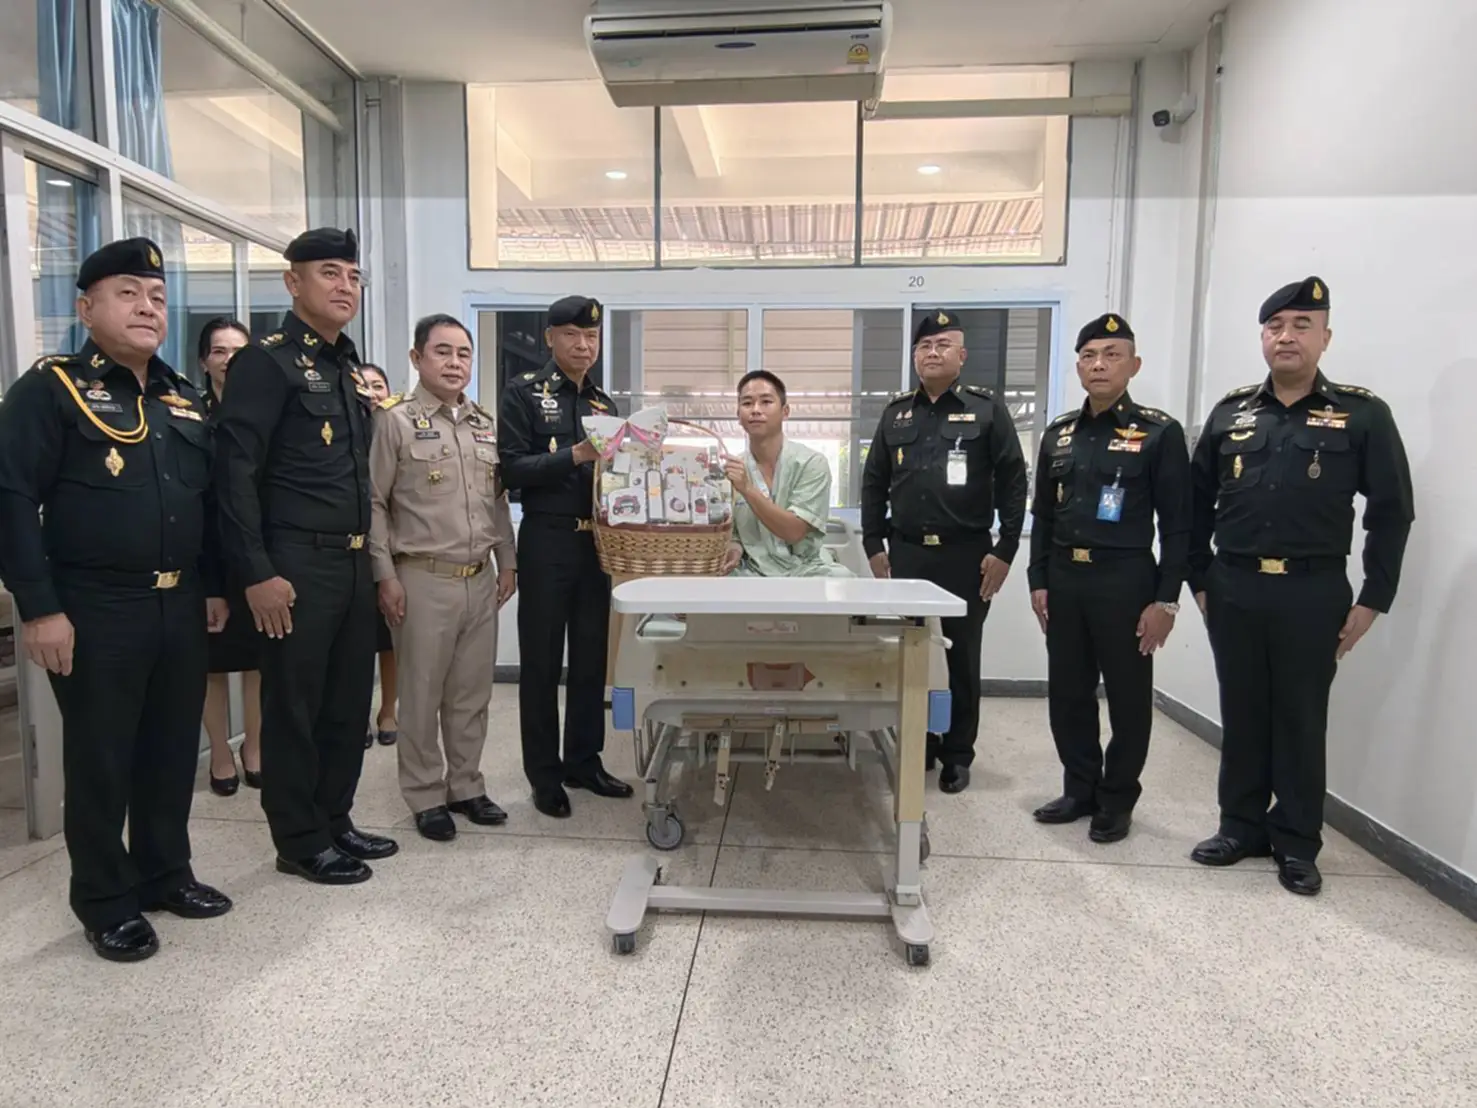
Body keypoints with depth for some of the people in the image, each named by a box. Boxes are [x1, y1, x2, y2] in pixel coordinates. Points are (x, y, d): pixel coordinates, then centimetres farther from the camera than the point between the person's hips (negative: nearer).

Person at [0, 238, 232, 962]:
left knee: (174, 751, 14)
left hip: (180, 607, 6)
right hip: (94, 612, -5)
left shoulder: (182, 399, 13)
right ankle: (106, 902, 22)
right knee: (100, 760, 6)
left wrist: (214, 585, 14)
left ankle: (165, 873, 31)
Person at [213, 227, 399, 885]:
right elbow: (234, 471, -15)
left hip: (353, 562, 8)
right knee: (293, 707, 4)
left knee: (349, 700, 15)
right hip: (297, 565, -8)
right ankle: (300, 842, 18)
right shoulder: (267, 361, -9)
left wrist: (369, 558, 16)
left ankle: (334, 821, 30)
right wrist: (257, 573, -18)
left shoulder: (350, 368, 16)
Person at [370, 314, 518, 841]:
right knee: (423, 694, 6)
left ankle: (465, 786, 27)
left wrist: (507, 561, 13)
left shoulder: (485, 425, 12)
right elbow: (373, 503, -7)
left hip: (481, 579, 5)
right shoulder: (396, 420, -5)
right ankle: (425, 796, 20)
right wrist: (386, 576, -10)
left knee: (472, 693, 12)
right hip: (424, 579, -5)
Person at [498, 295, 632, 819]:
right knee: (542, 661, 4)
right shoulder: (523, 393, -2)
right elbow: (512, 469, -12)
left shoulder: (605, 402, 15)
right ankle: (544, 773, 15)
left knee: (592, 657, 12)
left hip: (598, 541, 5)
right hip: (547, 542, -5)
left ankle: (584, 760, 25)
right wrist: (575, 455, -21)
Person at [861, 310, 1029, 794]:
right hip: (906, 554, 3)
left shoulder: (987, 409, 0)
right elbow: (874, 482, 11)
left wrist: (1005, 550, -8)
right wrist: (874, 546, 4)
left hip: (966, 556, -3)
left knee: (962, 660, 7)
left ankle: (957, 755, 20)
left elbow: (1013, 482, -2)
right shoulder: (896, 412, 11)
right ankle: (919, 744, 24)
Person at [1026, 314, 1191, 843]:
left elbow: (1177, 524, -6)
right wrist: (1038, 582, 7)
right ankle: (1080, 790, 27)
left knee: (1128, 697, 7)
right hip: (1064, 579, 5)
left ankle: (1117, 801, 23)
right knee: (1067, 693, 11)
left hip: (1126, 581, -4)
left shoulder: (1160, 433, -4)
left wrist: (1165, 600, -10)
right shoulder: (1059, 433, 10)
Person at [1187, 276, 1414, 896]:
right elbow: (1197, 503, 9)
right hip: (1233, 591, 3)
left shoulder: (1362, 415, -1)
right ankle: (1241, 826, 26)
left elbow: (1392, 511, -2)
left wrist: (1371, 600, -5)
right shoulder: (1230, 413, 6)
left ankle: (1297, 844, 21)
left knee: (1302, 720, 7)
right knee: (1241, 714, 11)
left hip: (1313, 594, -2)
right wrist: (1199, 580, 6)